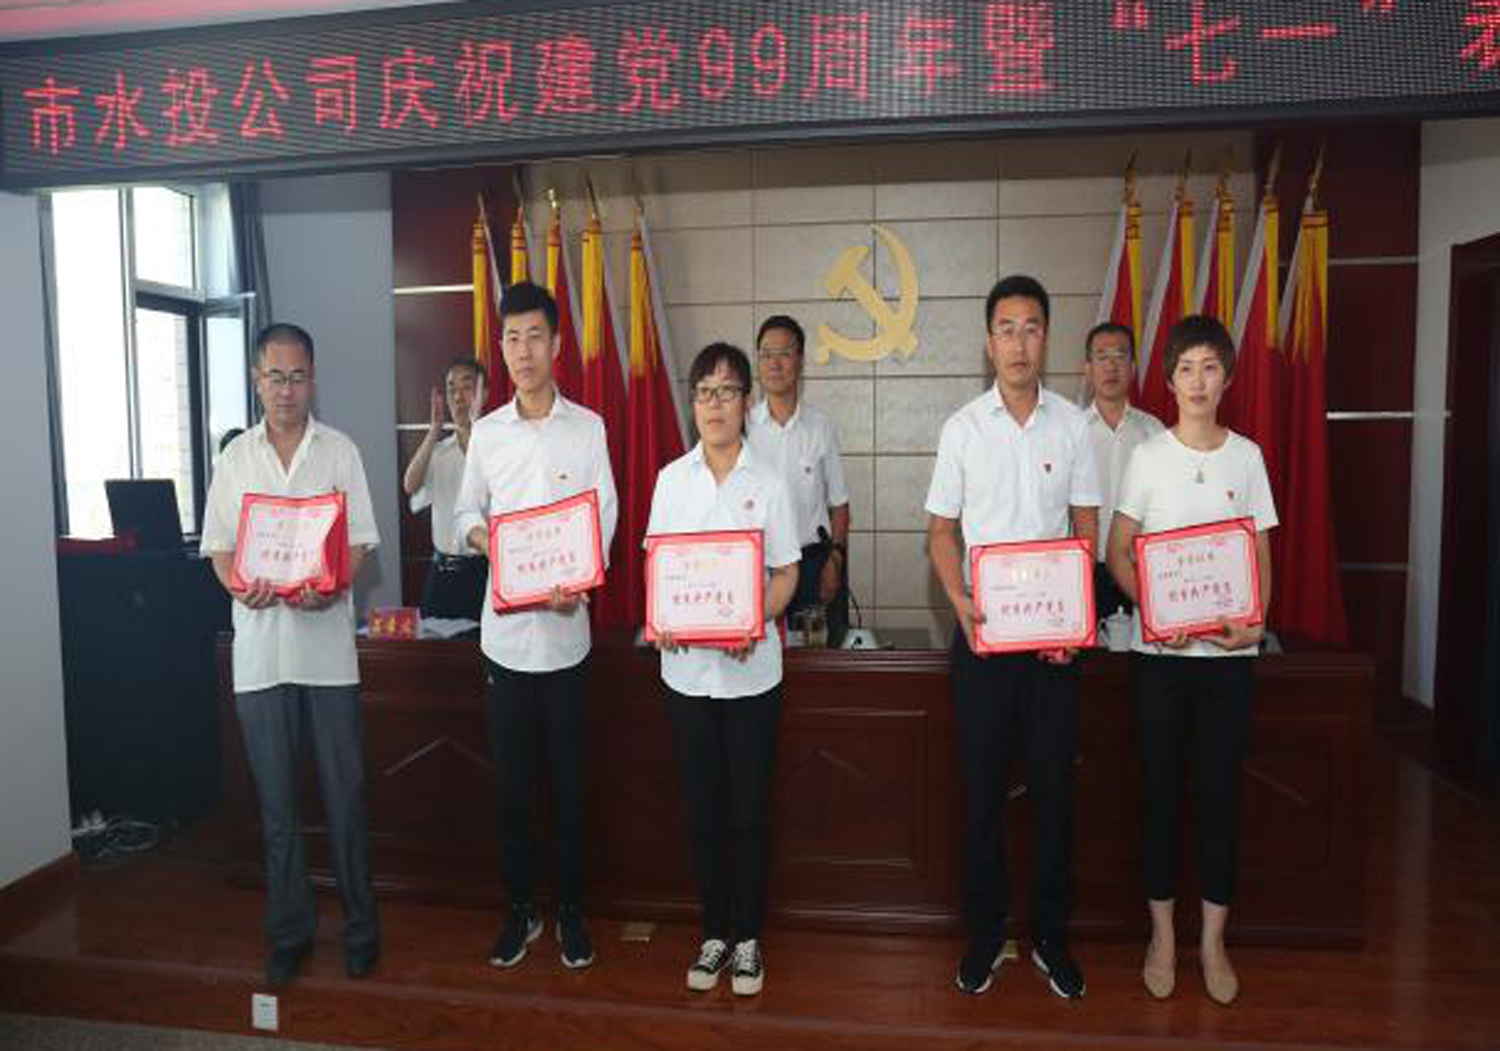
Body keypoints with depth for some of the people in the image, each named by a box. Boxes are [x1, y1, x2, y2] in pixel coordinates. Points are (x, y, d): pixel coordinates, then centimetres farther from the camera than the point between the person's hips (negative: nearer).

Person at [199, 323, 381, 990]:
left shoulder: (340, 451, 4)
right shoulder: (235, 456, 9)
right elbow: (219, 545, 7)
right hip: (259, 647, 2)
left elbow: (360, 542, 1)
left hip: (327, 642, -2)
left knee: (345, 794, 4)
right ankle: (289, 932, 25)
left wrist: (331, 589, -19)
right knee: (276, 801, 10)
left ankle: (360, 926, 19)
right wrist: (239, 586, -15)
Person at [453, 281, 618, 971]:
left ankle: (571, 910, 25)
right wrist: (482, 538, -10)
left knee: (569, 779, 8)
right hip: (504, 629, 2)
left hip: (565, 629, -2)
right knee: (511, 779, 10)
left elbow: (605, 518, -2)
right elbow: (466, 512, 13)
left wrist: (579, 583, -19)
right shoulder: (486, 431, 6)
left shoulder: (588, 428, -1)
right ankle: (521, 907, 27)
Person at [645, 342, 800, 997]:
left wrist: (755, 623, -18)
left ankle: (748, 939, 24)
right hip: (686, 666, 2)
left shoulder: (768, 483, -2)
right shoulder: (671, 479, 4)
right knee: (703, 808, 11)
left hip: (750, 668, -2)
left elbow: (785, 574, 0)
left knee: (749, 810, 7)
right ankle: (714, 934, 28)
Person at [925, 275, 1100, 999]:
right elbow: (941, 530, 4)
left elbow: (1086, 526, 5)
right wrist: (961, 604, -12)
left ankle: (1050, 935, 25)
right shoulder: (962, 427, 1)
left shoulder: (1072, 424, 3)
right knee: (982, 785, 7)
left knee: (1053, 784, 9)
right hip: (983, 628, 0)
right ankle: (984, 932, 24)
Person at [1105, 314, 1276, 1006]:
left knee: (1222, 790, 8)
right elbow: (1117, 552, -1)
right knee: (1162, 789, 6)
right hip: (1161, 648, -1)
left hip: (1228, 650, 2)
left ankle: (1213, 940, 23)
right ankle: (1162, 934, 22)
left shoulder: (1247, 455, 5)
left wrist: (1256, 620, -9)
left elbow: (1261, 551, 8)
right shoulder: (1148, 456, -1)